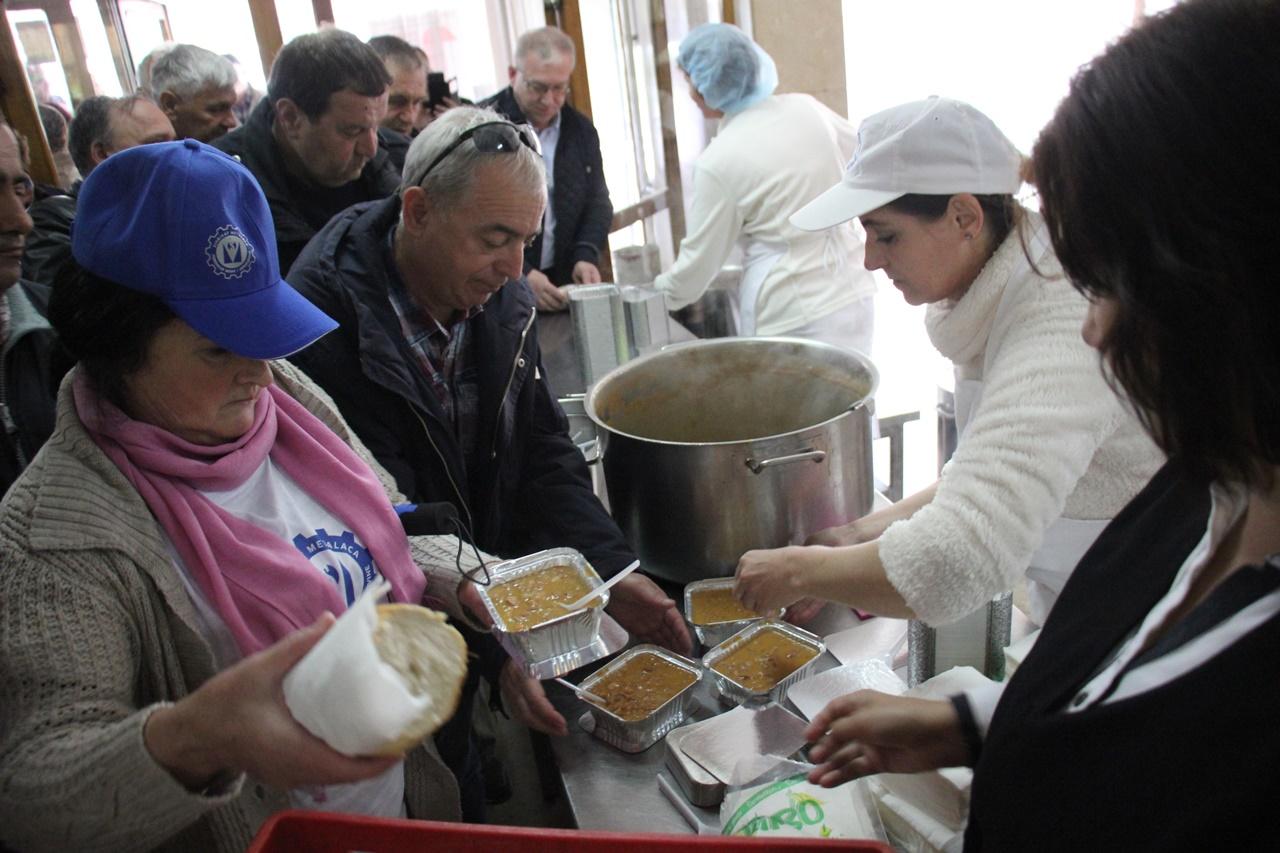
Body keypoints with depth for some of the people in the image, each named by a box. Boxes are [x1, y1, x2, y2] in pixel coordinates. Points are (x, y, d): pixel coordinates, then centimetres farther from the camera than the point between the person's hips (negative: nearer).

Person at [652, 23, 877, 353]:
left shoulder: (719, 160, -13)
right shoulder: (805, 108, 2)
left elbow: (699, 264, -4)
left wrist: (653, 294, 14)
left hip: (793, 318, -6)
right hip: (853, 293, 7)